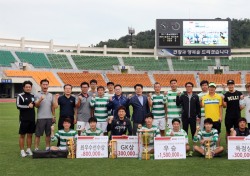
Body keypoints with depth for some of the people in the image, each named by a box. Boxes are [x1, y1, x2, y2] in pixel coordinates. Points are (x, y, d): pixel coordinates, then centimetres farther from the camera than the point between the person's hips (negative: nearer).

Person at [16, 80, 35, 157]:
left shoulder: (33, 96, 12)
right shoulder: (20, 96, -4)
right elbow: (18, 106, -14)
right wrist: (28, 106, -17)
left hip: (32, 119, 5)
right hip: (23, 119, -5)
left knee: (30, 134, 9)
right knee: (22, 135, 1)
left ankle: (29, 150, 19)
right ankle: (22, 151, 7)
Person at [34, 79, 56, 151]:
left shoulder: (51, 95, 13)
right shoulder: (37, 95, -1)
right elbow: (36, 105, -11)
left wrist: (53, 116, 11)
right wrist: (40, 100, -30)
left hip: (49, 118, 4)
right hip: (40, 118, -4)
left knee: (48, 134, 9)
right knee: (38, 134, -1)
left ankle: (47, 147, 18)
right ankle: (36, 148, 4)